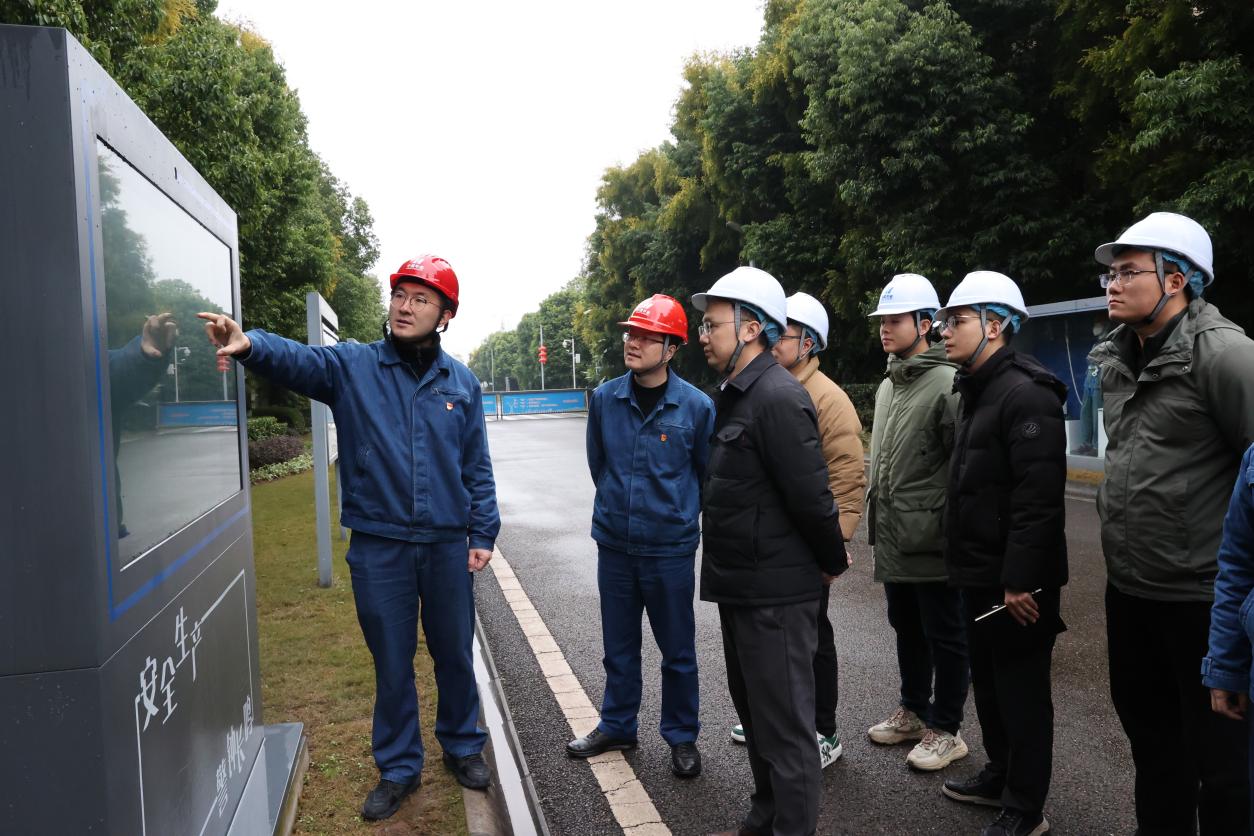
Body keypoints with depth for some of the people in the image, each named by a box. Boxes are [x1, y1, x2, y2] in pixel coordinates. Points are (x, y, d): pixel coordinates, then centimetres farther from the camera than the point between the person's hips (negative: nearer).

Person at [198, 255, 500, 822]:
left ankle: (462, 745, 39)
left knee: (454, 654, 15)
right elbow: (296, 359, -21)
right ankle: (398, 768, 32)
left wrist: (483, 532, 2)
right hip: (379, 546, -1)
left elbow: (476, 467, 6)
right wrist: (250, 344, -42)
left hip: (448, 545, 1)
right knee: (391, 661, 12)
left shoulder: (460, 382, 3)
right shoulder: (351, 366, -2)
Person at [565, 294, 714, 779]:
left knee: (677, 651, 11)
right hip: (614, 544, 3)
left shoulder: (696, 406, -11)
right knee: (619, 646, 18)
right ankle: (617, 726, 37)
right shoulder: (604, 398, -2)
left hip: (671, 549, -3)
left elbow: (709, 474, 2)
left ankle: (682, 737, 29)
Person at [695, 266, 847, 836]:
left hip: (775, 594, -10)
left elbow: (811, 498, -21)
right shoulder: (735, 395, 11)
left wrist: (832, 564, -7)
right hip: (741, 586, 10)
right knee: (754, 709, 22)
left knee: (784, 724, 4)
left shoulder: (778, 398, -20)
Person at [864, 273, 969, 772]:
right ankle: (913, 710, 36)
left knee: (944, 636, 6)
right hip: (892, 539, 9)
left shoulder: (947, 384, -14)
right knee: (907, 630, 20)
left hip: (930, 540, -8)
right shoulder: (886, 386, 13)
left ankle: (945, 729, 20)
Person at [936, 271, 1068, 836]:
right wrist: (966, 563, 18)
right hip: (980, 574, 10)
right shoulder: (976, 391, 14)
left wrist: (1020, 579, -25)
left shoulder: (1026, 394, -18)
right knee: (988, 682, 20)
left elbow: (1038, 497, -24)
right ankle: (1001, 774, 37)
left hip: (1014, 579, -10)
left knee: (1022, 690, 4)